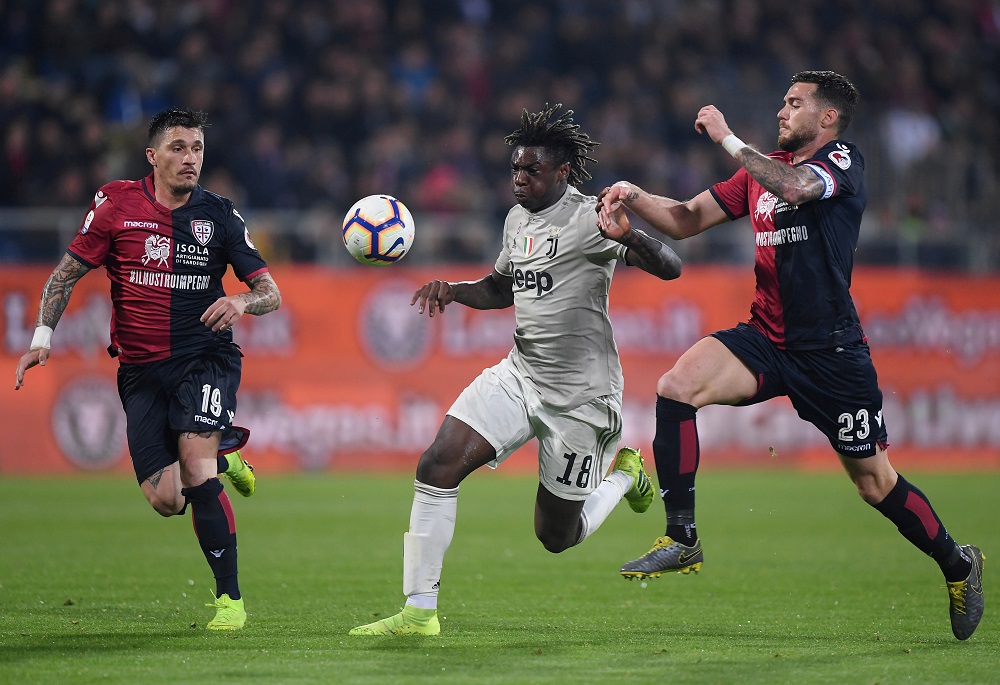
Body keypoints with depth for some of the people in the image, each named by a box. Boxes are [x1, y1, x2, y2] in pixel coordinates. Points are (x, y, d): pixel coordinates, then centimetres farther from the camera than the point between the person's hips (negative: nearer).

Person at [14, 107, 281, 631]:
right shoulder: (116, 204, 0)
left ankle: (230, 598, -16)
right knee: (164, 500, -8)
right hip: (141, 368, 1)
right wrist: (43, 336, -4)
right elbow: (67, 273, 7)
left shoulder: (219, 215, 2)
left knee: (195, 462, -25)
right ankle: (222, 456, 28)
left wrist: (242, 301, -20)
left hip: (205, 358, -1)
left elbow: (270, 293, 3)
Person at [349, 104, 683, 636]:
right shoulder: (517, 219, 8)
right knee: (438, 464, -15)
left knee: (556, 537, 4)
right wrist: (453, 290, 5)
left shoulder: (588, 218, -15)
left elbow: (670, 268, -23)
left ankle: (623, 473, 35)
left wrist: (628, 235, -44)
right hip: (519, 375, 6)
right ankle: (419, 611, -11)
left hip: (579, 393, -6)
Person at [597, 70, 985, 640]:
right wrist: (633, 197, -6)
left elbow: (795, 187, -30)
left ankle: (958, 563, 26)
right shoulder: (764, 168, 13)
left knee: (876, 483, 1)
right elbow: (687, 220, 12)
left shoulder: (844, 161, -7)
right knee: (676, 387, -20)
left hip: (832, 352, -5)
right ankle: (682, 540, -14)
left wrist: (727, 138, -20)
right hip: (766, 338, 5)